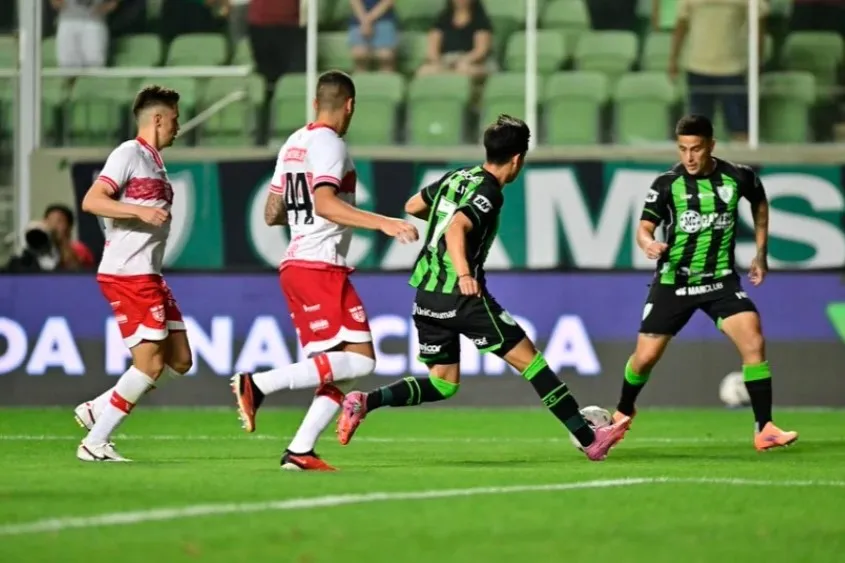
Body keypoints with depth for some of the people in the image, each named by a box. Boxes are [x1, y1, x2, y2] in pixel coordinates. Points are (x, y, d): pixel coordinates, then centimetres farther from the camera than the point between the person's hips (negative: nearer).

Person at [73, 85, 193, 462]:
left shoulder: (155, 162, 18)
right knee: (150, 363, -11)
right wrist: (141, 211, -26)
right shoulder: (129, 154, -9)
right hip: (126, 275, -9)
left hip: (148, 275, 9)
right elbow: (91, 201, -18)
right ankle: (95, 443, -4)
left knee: (179, 360, 6)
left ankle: (97, 410, 12)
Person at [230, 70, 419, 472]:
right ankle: (258, 384, -19)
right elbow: (325, 203, -23)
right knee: (359, 359, -13)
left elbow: (272, 214, 22)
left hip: (295, 265, 9)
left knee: (336, 369, 8)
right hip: (320, 267, -9)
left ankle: (299, 452, -4)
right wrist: (383, 223, -27)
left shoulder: (293, 144, 17)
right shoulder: (329, 143, -9)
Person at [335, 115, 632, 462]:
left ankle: (365, 402, -7)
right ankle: (589, 440, 2)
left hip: (427, 298, 8)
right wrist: (464, 274, -42)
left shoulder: (456, 178, 11)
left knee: (443, 384, 14)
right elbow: (456, 229, -29)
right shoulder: (488, 194, -13)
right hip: (463, 298, -8)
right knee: (529, 359, 1)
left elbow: (412, 207, 25)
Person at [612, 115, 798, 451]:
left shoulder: (738, 177, -7)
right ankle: (622, 414, 33)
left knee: (754, 342, -19)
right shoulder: (668, 184, -11)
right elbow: (645, 227, -12)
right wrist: (648, 243, -36)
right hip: (674, 282, 0)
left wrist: (760, 254, 13)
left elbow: (759, 203, 15)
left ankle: (764, 430, -12)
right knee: (645, 357, 2)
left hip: (720, 279, 0)